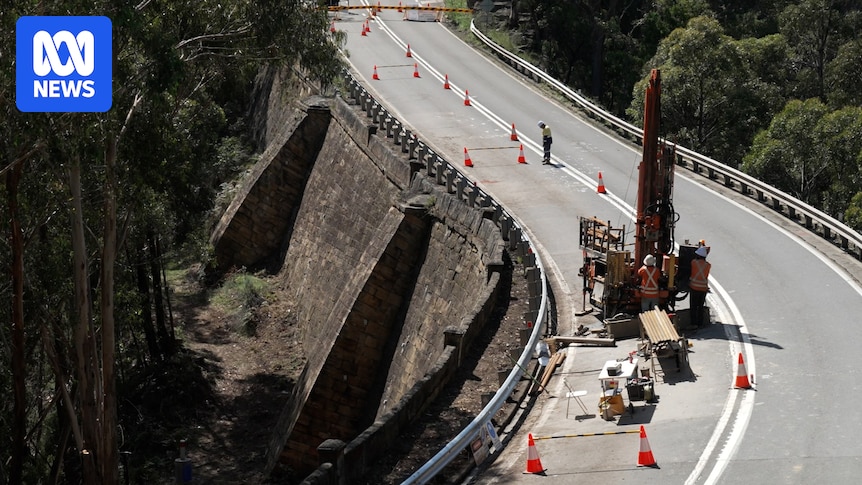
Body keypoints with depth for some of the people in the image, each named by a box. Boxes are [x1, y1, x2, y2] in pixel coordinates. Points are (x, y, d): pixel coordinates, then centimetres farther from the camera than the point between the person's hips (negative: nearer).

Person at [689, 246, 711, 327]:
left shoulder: (694, 262, -10)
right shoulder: (708, 265, -5)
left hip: (694, 287, -2)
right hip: (704, 288, 2)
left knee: (694, 306, 7)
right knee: (701, 306, 13)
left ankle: (694, 323, 6)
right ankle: (700, 323, 17)